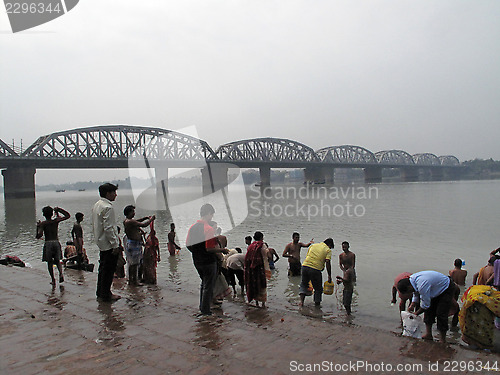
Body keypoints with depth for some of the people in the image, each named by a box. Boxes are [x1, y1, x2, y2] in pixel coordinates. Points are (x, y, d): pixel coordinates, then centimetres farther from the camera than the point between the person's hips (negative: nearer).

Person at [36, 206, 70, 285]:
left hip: (48, 243, -2)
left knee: (50, 262, 10)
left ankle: (53, 279, 7)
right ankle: (61, 273, -12)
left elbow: (39, 235, -13)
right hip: (56, 242, 2)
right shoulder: (56, 221, 2)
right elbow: (67, 216, 13)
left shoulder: (43, 224, -4)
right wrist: (58, 210, 12)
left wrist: (38, 227, 1)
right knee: (57, 260, 14)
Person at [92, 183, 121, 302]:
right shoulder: (107, 207, -19)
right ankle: (105, 295, 7)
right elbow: (108, 228, -24)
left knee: (103, 268, 18)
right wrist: (115, 245, -20)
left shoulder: (96, 205, 12)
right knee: (108, 270, -1)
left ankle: (100, 292, 27)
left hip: (101, 243, 10)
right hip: (109, 244, -10)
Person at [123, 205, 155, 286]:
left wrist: (145, 218, 19)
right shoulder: (130, 221, -20)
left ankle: (130, 280, 23)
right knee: (135, 264, -4)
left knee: (131, 263, 16)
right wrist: (151, 219, -7)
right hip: (133, 244, -10)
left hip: (131, 243, 10)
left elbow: (136, 222, 30)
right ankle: (135, 281, 2)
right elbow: (143, 224, -23)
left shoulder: (126, 221, 11)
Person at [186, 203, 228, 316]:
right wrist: (222, 250, -12)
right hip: (208, 262, -7)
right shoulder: (208, 229, -21)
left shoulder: (192, 227, 2)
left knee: (204, 283, 25)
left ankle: (202, 306, 34)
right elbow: (210, 248, -26)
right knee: (208, 286, 7)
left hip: (197, 261, 7)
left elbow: (188, 245, 7)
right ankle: (205, 310, 15)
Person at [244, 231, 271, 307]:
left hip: (251, 269, 5)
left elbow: (247, 258, 8)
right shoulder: (262, 246, -8)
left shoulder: (251, 246, 6)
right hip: (260, 267, -5)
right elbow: (265, 258, -11)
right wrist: (267, 270, -7)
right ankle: (263, 303, 5)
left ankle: (256, 302, 18)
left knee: (254, 285, 12)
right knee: (262, 285, 4)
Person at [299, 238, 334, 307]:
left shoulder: (313, 245, 19)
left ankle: (301, 301, 11)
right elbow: (327, 262, -7)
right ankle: (317, 304, 22)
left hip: (305, 266, 4)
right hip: (315, 269, -4)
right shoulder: (328, 250, 5)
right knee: (318, 288, 16)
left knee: (303, 284, 22)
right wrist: (329, 276, -4)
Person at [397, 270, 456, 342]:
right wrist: (412, 305, -1)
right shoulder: (412, 279, -11)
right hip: (437, 288, 9)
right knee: (429, 310, 5)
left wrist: (416, 313, -13)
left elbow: (425, 305, -25)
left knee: (441, 313, -11)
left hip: (447, 289, -9)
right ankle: (428, 334, 12)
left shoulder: (422, 286, -39)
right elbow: (416, 294, 8)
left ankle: (443, 340, 0)